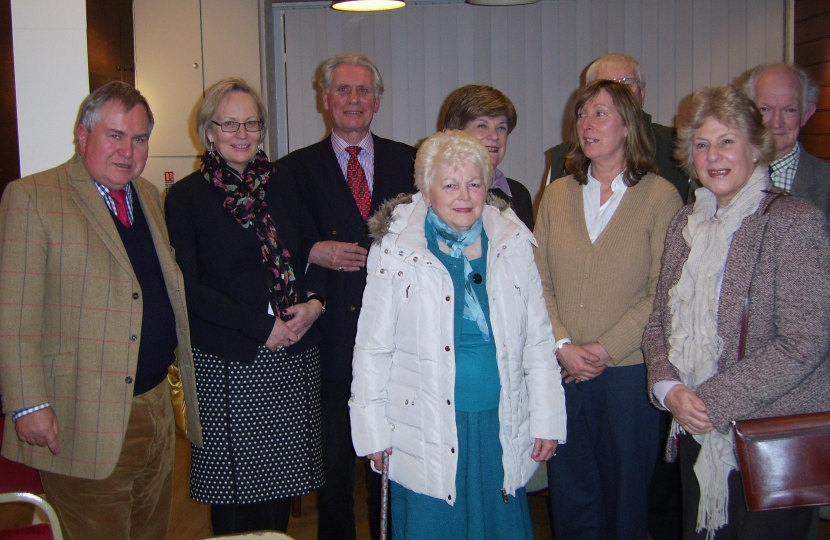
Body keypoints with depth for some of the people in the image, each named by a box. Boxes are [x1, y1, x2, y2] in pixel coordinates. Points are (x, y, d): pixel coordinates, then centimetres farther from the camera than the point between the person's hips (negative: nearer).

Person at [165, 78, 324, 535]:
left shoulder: (279, 180, 10)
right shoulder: (187, 196, -2)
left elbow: (314, 248, 13)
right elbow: (188, 288, -8)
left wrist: (313, 303, -7)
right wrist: (262, 327, -13)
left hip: (294, 354, 4)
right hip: (228, 360, -3)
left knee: (283, 477, 10)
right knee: (236, 488, 3)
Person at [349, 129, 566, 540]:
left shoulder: (513, 245, 2)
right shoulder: (397, 252, -6)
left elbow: (538, 340, 6)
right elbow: (372, 349, -2)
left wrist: (547, 420, 4)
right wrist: (373, 431, -2)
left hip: (501, 428, 3)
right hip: (427, 433, -2)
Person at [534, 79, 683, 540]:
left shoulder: (660, 196, -3)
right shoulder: (557, 195, 8)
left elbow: (663, 292, -8)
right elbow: (539, 281, 4)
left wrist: (606, 349, -14)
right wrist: (563, 346, -9)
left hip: (628, 369, -3)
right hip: (562, 370, 3)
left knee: (626, 491, 11)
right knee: (569, 490, 13)